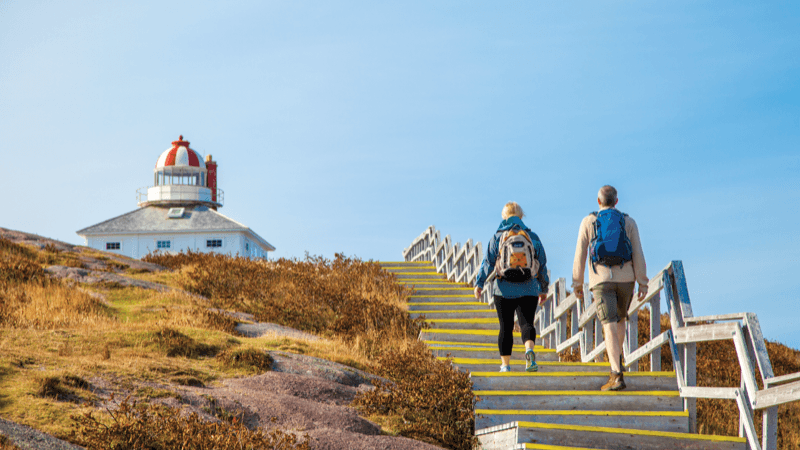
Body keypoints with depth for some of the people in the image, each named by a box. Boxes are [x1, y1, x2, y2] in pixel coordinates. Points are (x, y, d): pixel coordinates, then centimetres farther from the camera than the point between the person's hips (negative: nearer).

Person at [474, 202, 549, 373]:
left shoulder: (497, 237, 1)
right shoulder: (532, 237, 6)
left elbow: (488, 263, -5)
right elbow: (542, 264, 9)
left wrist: (479, 283, -2)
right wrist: (544, 288, 17)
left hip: (504, 290, -1)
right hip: (528, 290, 1)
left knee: (506, 327, 7)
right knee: (526, 323, -1)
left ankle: (505, 365, 11)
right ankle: (529, 350, -31)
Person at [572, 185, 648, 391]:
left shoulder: (588, 222, 3)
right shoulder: (629, 222, 5)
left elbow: (580, 254, 1)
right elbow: (638, 254, -1)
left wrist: (577, 283, 8)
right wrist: (643, 283, 1)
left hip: (601, 279, -2)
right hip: (625, 278, 2)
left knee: (610, 327, -9)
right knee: (620, 319, 26)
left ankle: (617, 376, -21)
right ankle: (616, 363, 31)